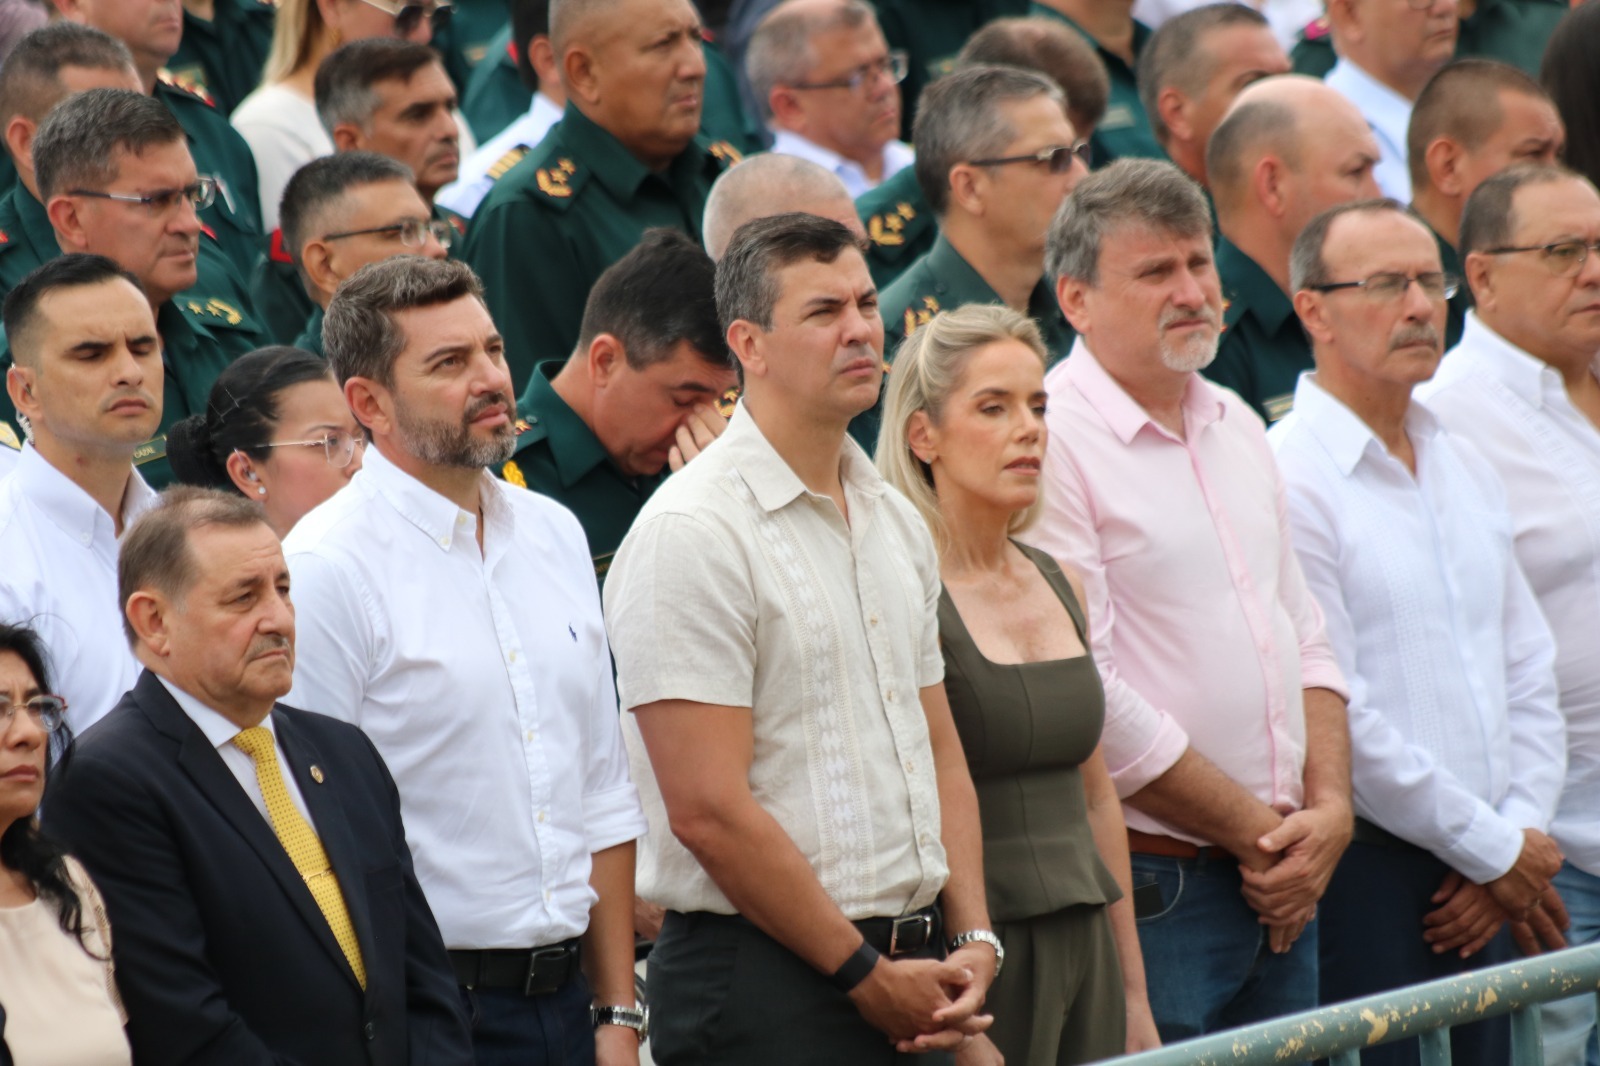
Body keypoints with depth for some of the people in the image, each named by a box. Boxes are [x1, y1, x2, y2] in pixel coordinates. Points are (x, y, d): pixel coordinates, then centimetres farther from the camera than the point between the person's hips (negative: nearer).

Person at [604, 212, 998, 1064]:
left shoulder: (895, 522, 13)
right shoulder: (692, 533, -11)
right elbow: (709, 810, -16)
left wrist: (973, 942, 3)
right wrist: (866, 976, -12)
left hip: (910, 974, 7)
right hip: (768, 986, -7)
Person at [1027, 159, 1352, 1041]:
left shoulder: (1236, 428, 16)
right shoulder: (1048, 441, -12)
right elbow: (1086, 697, -17)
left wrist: (1328, 807, 1)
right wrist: (1256, 833, -10)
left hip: (1281, 894, 8)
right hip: (1149, 892, -8)